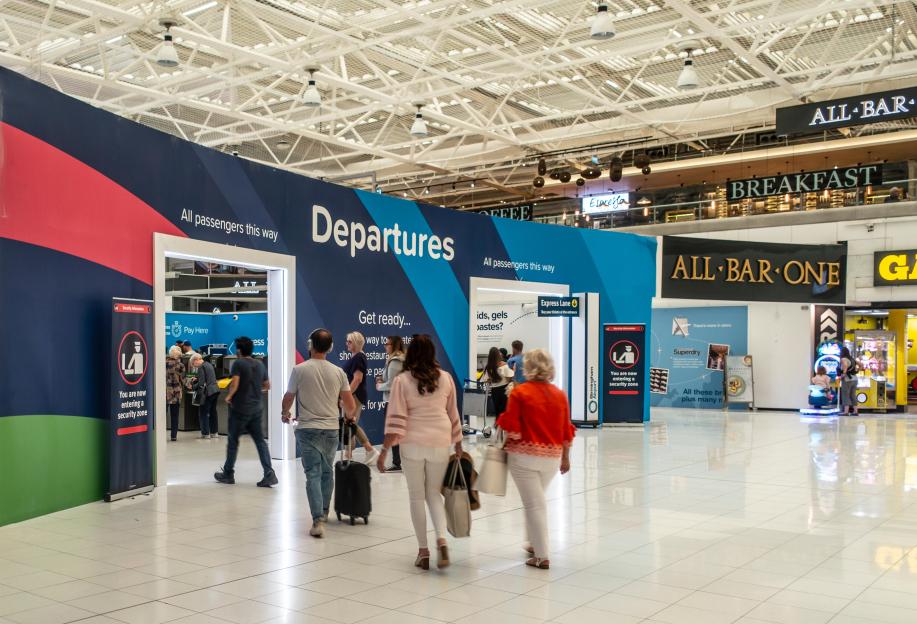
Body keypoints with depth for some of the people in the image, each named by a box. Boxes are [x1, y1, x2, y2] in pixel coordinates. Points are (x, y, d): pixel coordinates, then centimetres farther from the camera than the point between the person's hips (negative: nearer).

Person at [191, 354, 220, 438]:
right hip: (215, 390, 9)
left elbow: (201, 383, -16)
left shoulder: (201, 367, -13)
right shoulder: (209, 364, 15)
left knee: (203, 413, -1)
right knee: (213, 412, 15)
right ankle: (213, 432, 20)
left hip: (208, 392, -9)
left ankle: (205, 433, -1)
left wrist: (193, 387, -3)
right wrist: (196, 379, 23)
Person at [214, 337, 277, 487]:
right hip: (256, 409, 5)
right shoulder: (260, 365, 9)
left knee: (233, 441, 9)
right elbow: (267, 386, 16)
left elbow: (234, 383, -21)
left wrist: (229, 396, -6)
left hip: (239, 409, -5)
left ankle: (228, 474, 21)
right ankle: (269, 473, -8)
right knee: (260, 441, 4)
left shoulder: (238, 363, -10)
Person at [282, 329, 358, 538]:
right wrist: (349, 416, 28)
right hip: (331, 429, 3)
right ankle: (324, 513, 31)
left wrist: (285, 414, 28)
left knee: (313, 474, -2)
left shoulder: (299, 370, -7)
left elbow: (288, 399, 5)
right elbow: (350, 406, 4)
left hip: (308, 429, -3)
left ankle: (318, 520, -12)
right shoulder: (338, 372, 1)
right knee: (327, 471, 19)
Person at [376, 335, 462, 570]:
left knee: (416, 496, 10)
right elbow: (453, 415, 10)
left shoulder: (402, 380, -5)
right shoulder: (446, 378, 2)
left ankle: (423, 551, 12)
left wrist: (384, 451, -5)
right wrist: (458, 446, 19)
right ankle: (441, 539, -7)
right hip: (440, 443, 2)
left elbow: (396, 420, -9)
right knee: (434, 493, 15)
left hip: (412, 444, -2)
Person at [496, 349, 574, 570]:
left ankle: (542, 556, 4)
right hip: (552, 457, 5)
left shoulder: (520, 393, -10)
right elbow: (566, 430, 8)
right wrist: (565, 457, 18)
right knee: (537, 499, 24)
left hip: (524, 456, -5)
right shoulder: (559, 394, 3)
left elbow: (512, 429, -15)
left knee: (534, 503, 1)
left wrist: (502, 420, 6)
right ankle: (535, 544, 34)